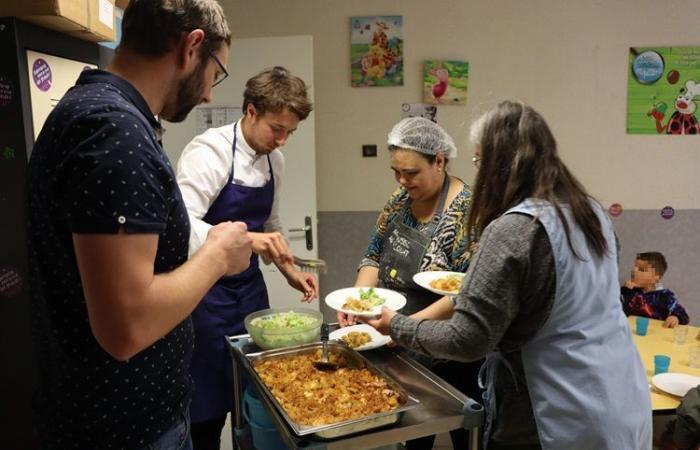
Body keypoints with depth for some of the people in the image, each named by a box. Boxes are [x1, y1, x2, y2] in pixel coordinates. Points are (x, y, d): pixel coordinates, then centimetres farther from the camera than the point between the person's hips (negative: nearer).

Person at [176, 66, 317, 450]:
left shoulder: (274, 159, 5)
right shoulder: (209, 151, -18)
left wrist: (290, 272, 5)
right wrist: (243, 239, -41)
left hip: (249, 286, 7)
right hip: (206, 292, -6)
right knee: (207, 410, 7)